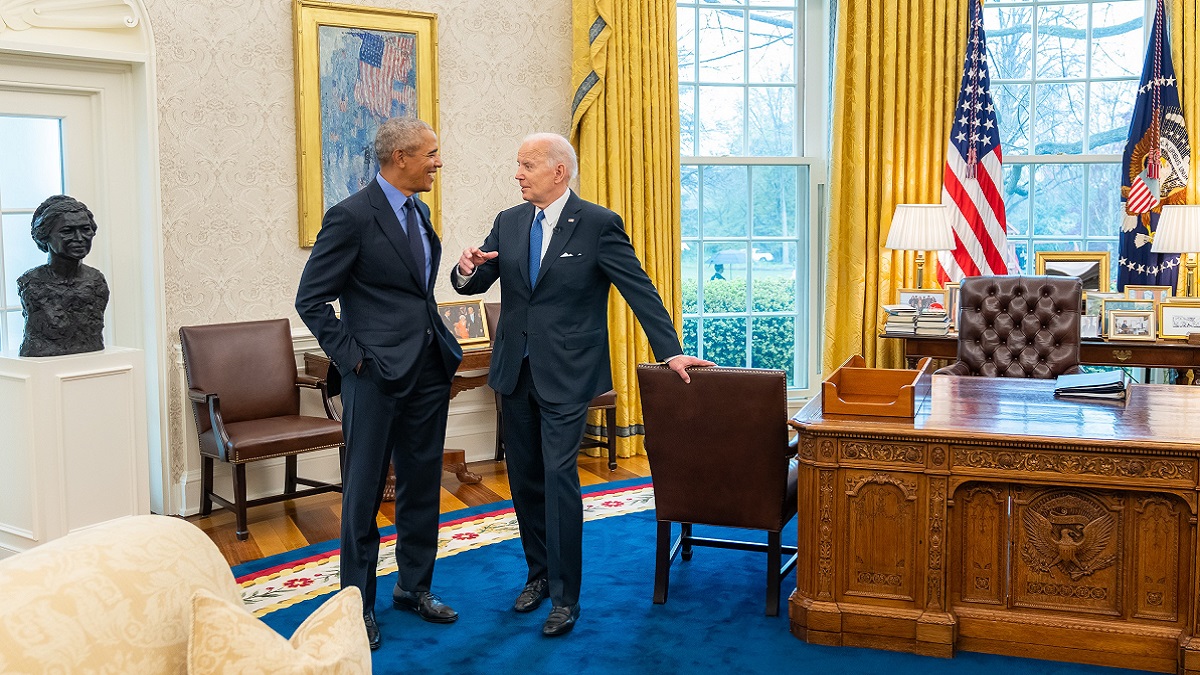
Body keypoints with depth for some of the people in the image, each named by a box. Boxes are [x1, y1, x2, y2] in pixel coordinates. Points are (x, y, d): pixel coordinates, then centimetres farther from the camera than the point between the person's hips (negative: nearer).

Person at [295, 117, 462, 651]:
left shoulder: (418, 211, 12)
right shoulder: (352, 216, -12)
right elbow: (311, 299, -12)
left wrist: (440, 338, 12)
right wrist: (352, 357, -13)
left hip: (428, 368, 8)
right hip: (378, 373, -7)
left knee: (422, 485, 15)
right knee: (364, 492, 4)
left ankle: (414, 586, 30)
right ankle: (358, 603, 18)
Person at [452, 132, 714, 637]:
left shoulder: (598, 224, -7)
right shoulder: (508, 222, 7)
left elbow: (640, 290, -5)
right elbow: (474, 285, 10)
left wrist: (670, 352, -6)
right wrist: (467, 269, -14)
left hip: (566, 373, -5)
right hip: (515, 369, 6)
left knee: (558, 475, -9)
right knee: (524, 478, 12)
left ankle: (565, 597, 2)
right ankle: (539, 573, 29)